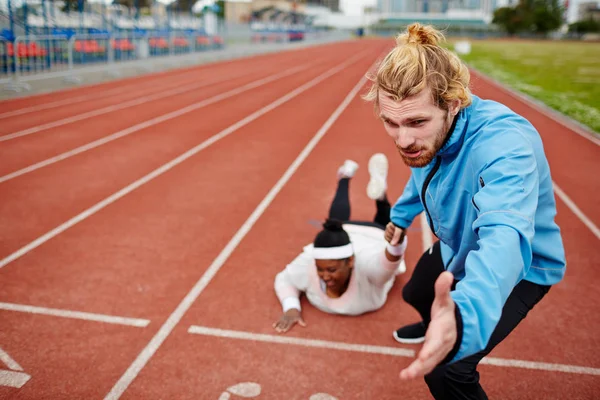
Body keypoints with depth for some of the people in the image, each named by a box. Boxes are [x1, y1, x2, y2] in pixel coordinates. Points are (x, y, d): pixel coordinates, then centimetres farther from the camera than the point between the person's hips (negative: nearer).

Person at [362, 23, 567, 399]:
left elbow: (505, 238, -59)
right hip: (457, 248, 7)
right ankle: (434, 326, 67)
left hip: (517, 266, -7)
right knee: (415, 294, 31)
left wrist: (465, 315, -76)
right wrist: (402, 215, 21)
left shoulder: (505, 146, -42)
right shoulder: (427, 133, -18)